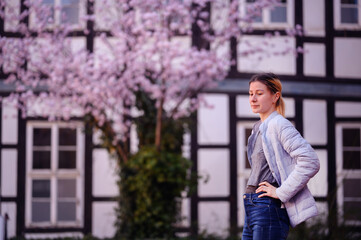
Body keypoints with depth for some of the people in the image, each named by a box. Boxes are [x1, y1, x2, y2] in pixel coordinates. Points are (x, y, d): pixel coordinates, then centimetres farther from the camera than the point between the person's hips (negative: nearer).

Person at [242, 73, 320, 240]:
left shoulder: (279, 124, -10)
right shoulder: (259, 127, 17)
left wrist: (281, 192, -18)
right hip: (252, 209, 9)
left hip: (269, 208, -9)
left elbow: (310, 161, -21)